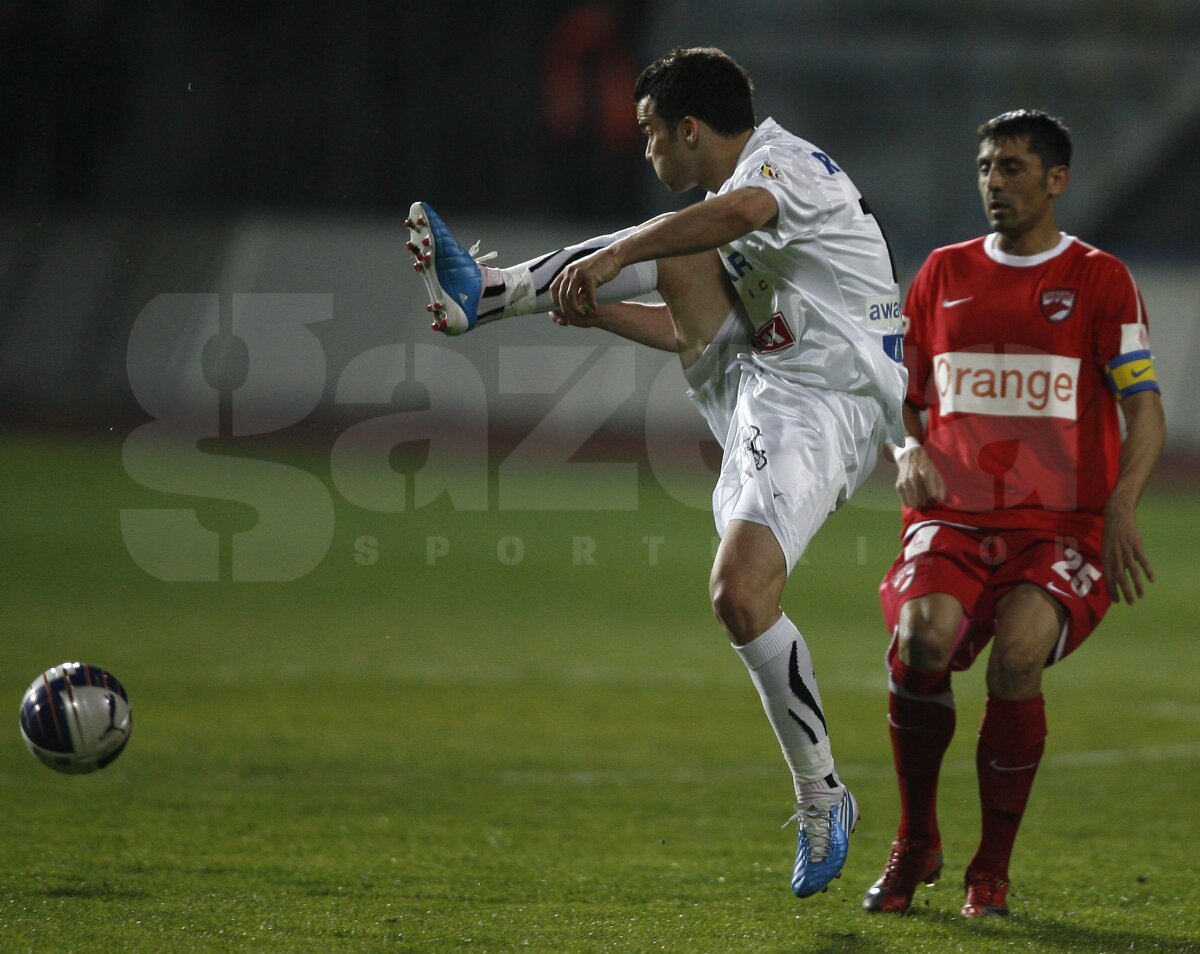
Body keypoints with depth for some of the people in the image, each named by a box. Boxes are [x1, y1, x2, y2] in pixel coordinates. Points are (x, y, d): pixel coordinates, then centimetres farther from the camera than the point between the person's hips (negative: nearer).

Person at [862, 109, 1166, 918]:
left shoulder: (1100, 280, 4)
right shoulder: (944, 274, 15)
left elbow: (1145, 413, 0)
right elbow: (900, 397, 22)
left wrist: (1121, 508, -15)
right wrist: (910, 452, -1)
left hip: (1062, 527, -2)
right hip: (954, 519, 3)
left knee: (1017, 653, -30)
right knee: (924, 633, -29)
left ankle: (993, 869, -10)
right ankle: (916, 844, -7)